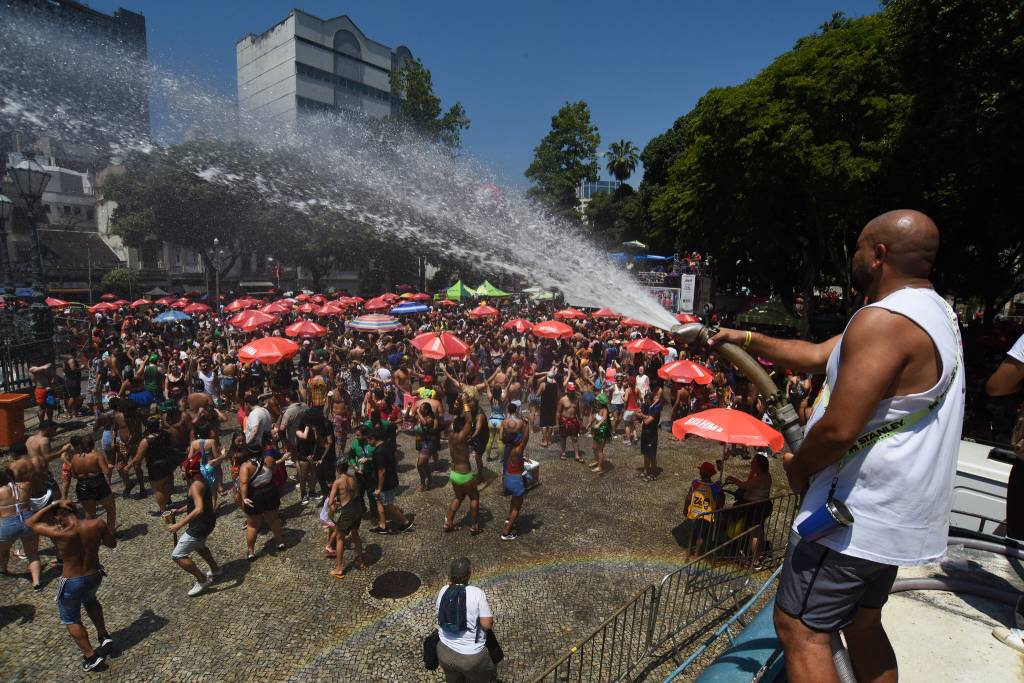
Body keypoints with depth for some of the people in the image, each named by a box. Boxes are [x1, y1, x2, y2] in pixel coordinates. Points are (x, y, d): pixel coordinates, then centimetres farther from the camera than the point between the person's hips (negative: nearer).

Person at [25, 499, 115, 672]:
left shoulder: (59, 533, -27)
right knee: (90, 599, 37)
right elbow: (112, 543, -1)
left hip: (71, 583, -4)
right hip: (95, 576, 4)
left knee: (71, 620, 22)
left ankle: (91, 656, 26)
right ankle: (104, 635, 38)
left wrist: (53, 505, -12)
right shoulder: (98, 524, -18)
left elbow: (29, 523, -9)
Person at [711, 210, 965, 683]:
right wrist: (747, 339, 13)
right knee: (861, 622, 24)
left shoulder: (882, 321, -24)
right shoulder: (934, 311, 11)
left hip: (858, 514, -10)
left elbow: (839, 430, -28)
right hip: (895, 512, 10)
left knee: (800, 627, 2)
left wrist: (798, 466, -8)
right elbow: (820, 356, 13)